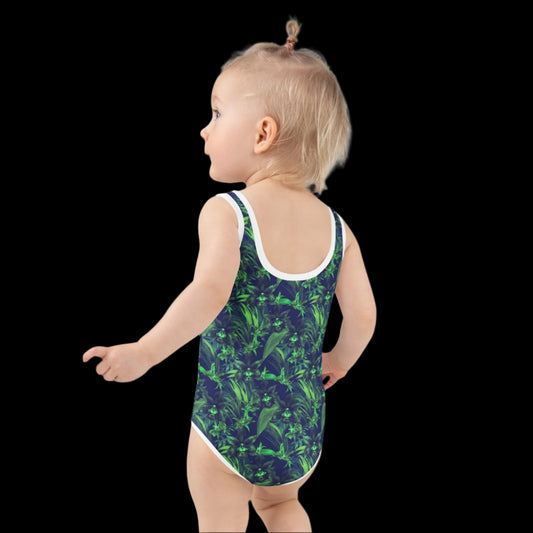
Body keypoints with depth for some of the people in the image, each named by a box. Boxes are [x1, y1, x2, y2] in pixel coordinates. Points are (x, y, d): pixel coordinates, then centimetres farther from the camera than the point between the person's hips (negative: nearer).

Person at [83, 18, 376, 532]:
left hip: (229, 420, -5)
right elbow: (362, 316, -1)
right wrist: (338, 361, 18)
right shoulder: (336, 229, 0)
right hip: (303, 425, 5)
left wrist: (144, 351, -26)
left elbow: (210, 293, -29)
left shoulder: (226, 212, -14)